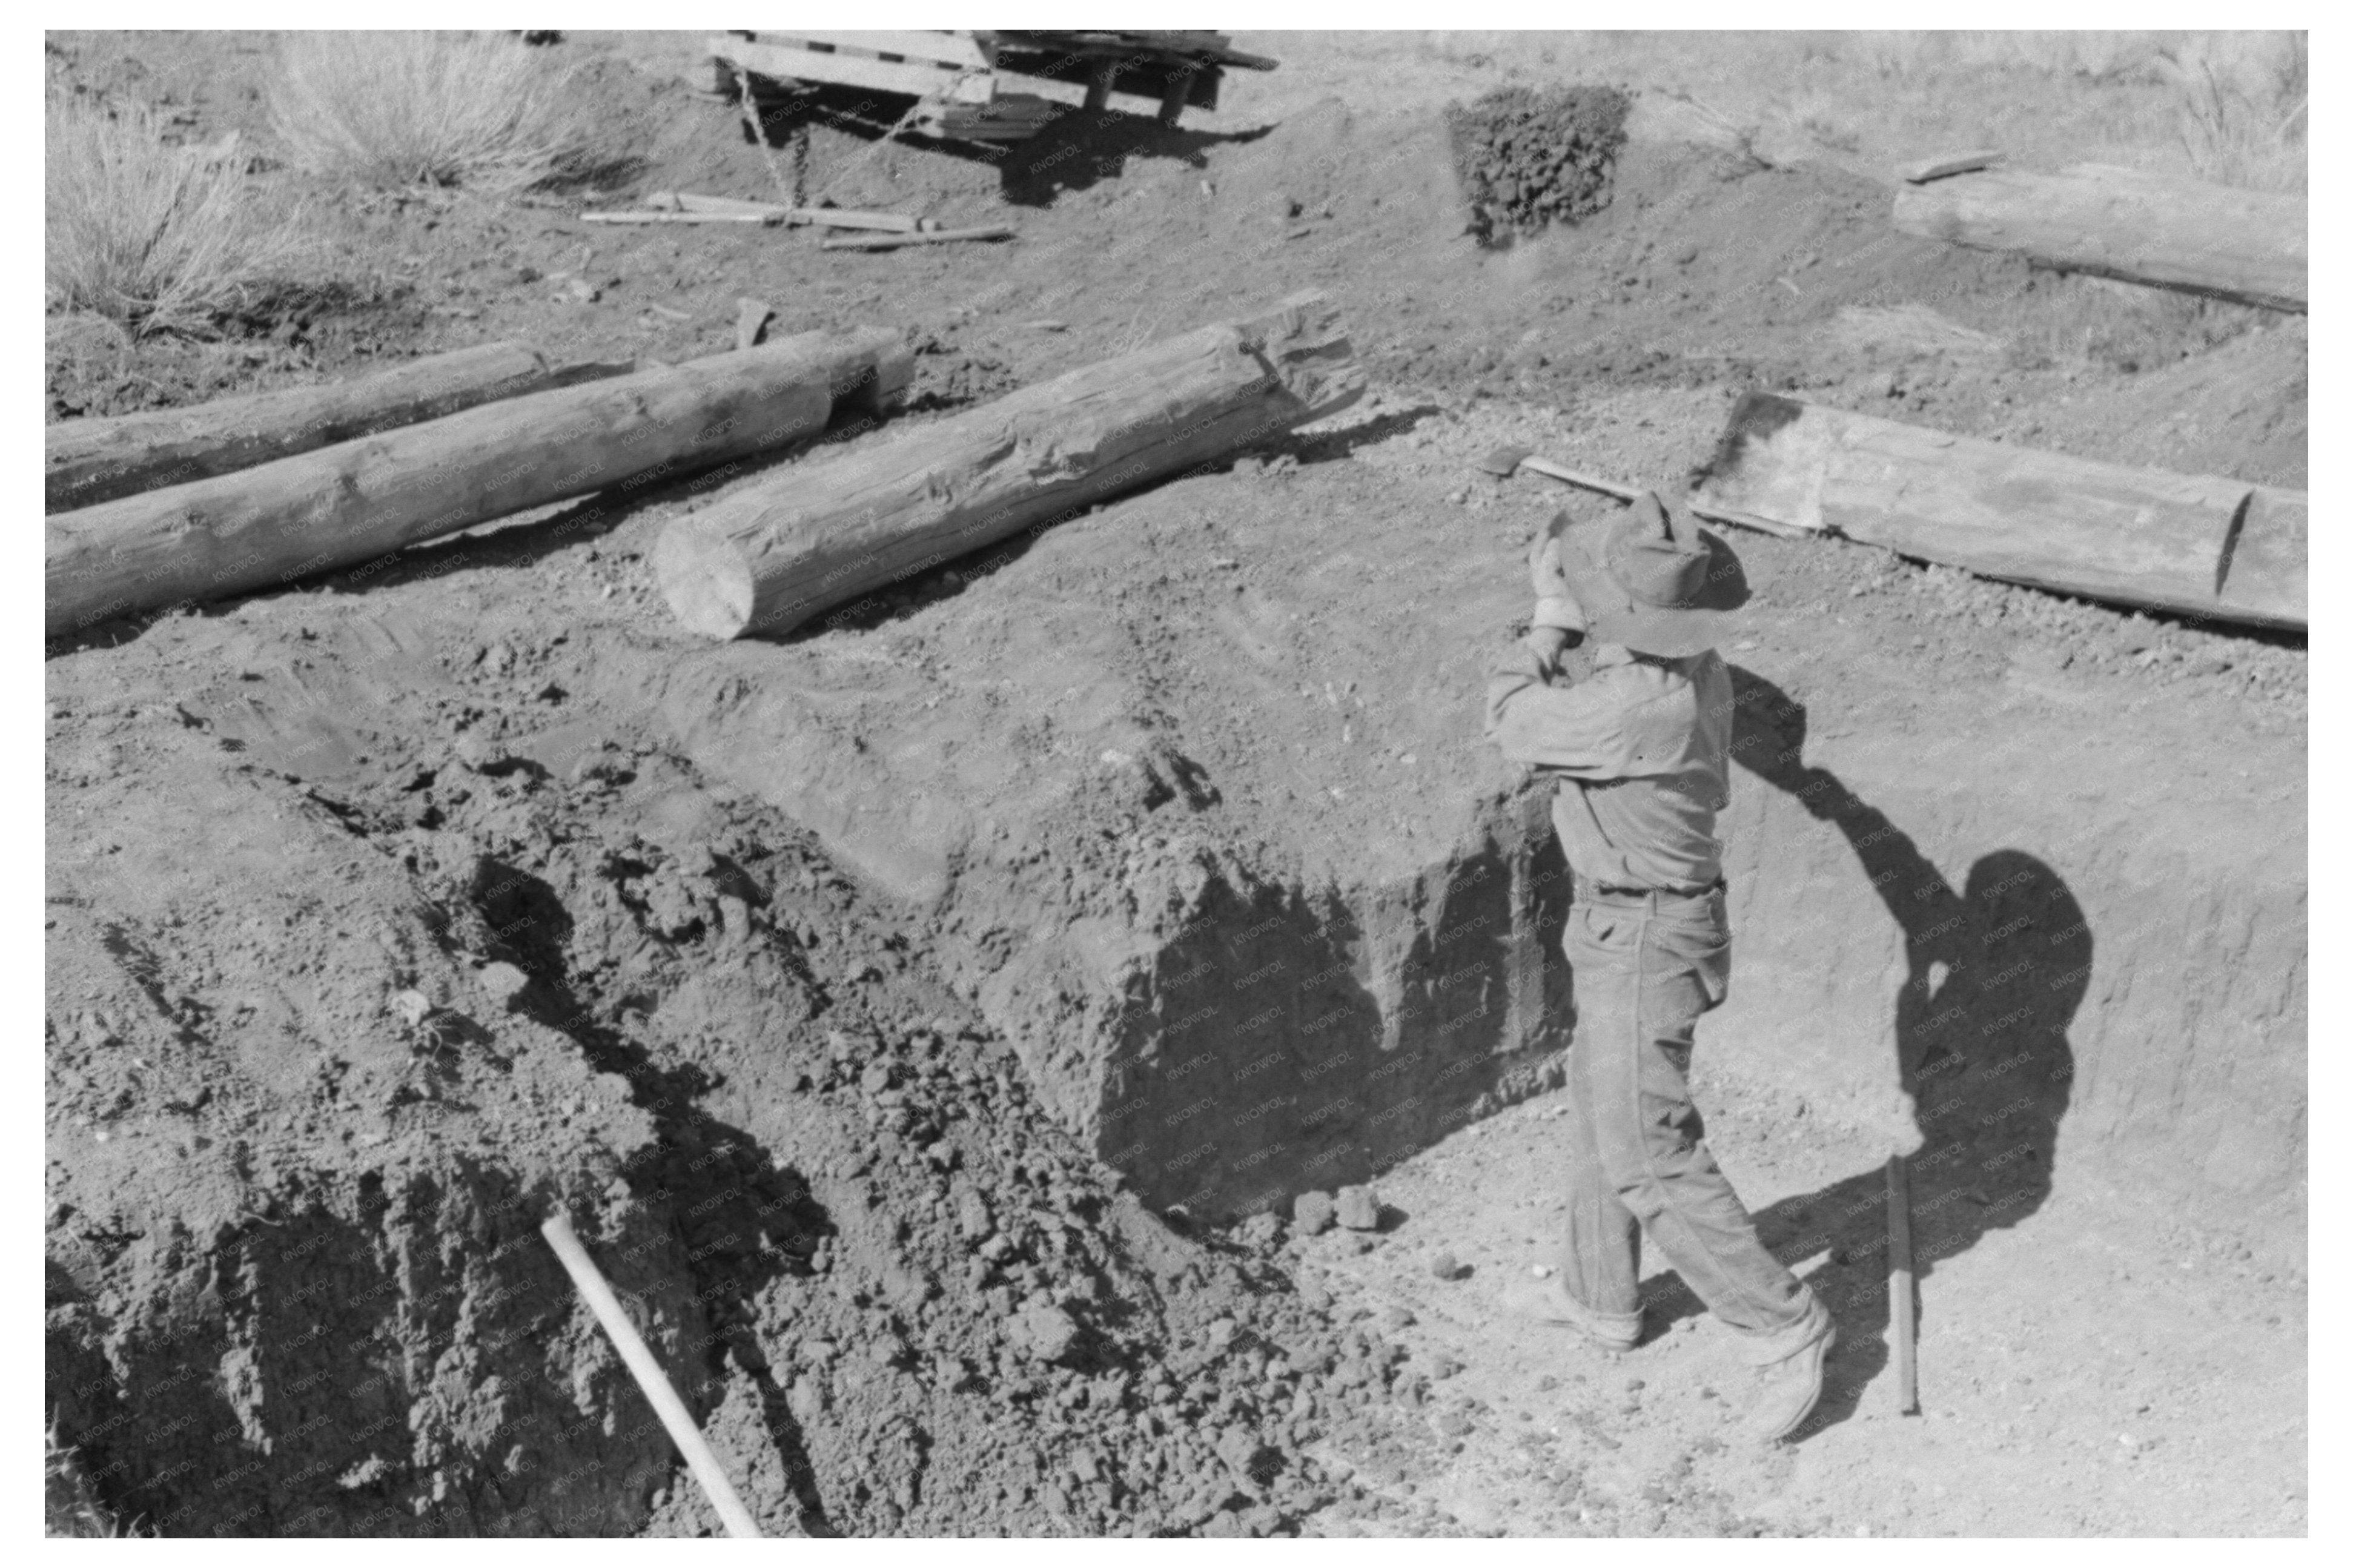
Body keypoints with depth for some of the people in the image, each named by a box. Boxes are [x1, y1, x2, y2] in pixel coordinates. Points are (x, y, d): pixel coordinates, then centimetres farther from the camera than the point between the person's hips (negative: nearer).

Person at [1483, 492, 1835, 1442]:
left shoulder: (1646, 704, -33)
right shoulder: (1689, 660, -4)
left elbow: (1514, 723, -19)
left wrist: (1551, 623, -7)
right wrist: (1572, 570, 29)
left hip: (1643, 941, -10)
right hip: (1625, 925, 10)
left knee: (1648, 1158, -4)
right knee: (1601, 1114, 24)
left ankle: (1785, 1331, 7)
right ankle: (1599, 1296, 42)